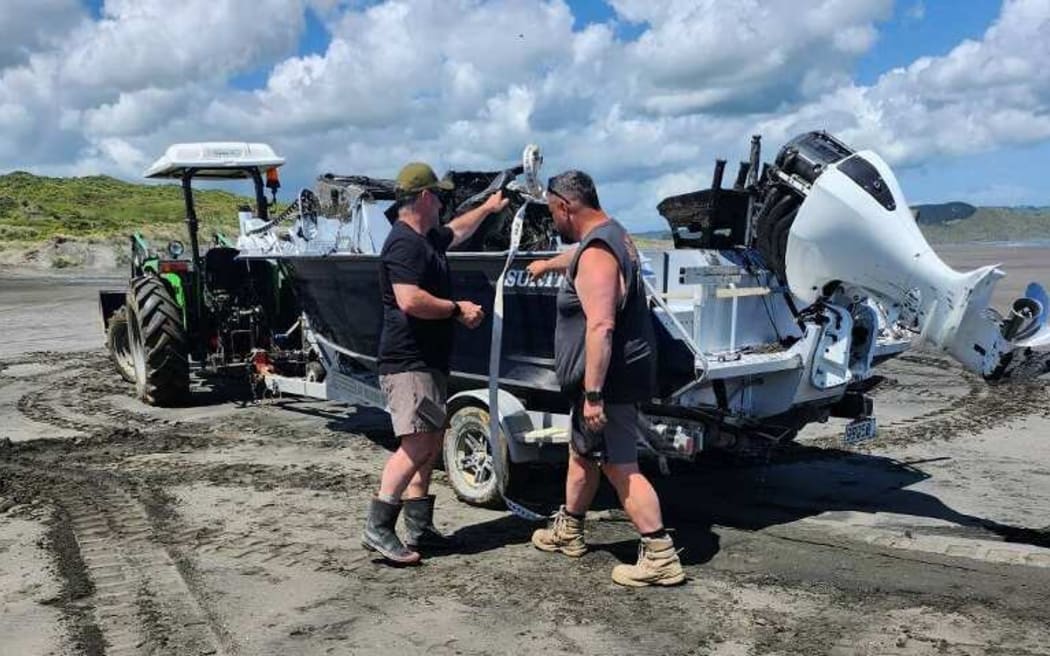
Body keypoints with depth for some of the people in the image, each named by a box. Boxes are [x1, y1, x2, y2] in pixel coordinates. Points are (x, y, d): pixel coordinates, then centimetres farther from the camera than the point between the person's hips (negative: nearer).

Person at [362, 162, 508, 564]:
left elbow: (456, 232, 41)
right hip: (408, 362, -11)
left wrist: (487, 208, 52)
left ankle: (419, 528, 16)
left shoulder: (426, 239, 19)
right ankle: (378, 529, -13)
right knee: (417, 445, -16)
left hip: (427, 363, 11)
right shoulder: (404, 243, -14)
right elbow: (410, 301, -26)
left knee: (430, 444, 11)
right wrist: (458, 309, -15)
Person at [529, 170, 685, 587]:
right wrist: (547, 265, 56)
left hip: (609, 381, -11)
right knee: (581, 455, 22)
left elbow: (601, 327, -29)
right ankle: (568, 532, 38)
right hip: (609, 378, 11)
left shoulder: (596, 254, -21)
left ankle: (660, 558, 0)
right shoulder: (609, 234, 12)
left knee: (620, 469, -6)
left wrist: (593, 393, -29)